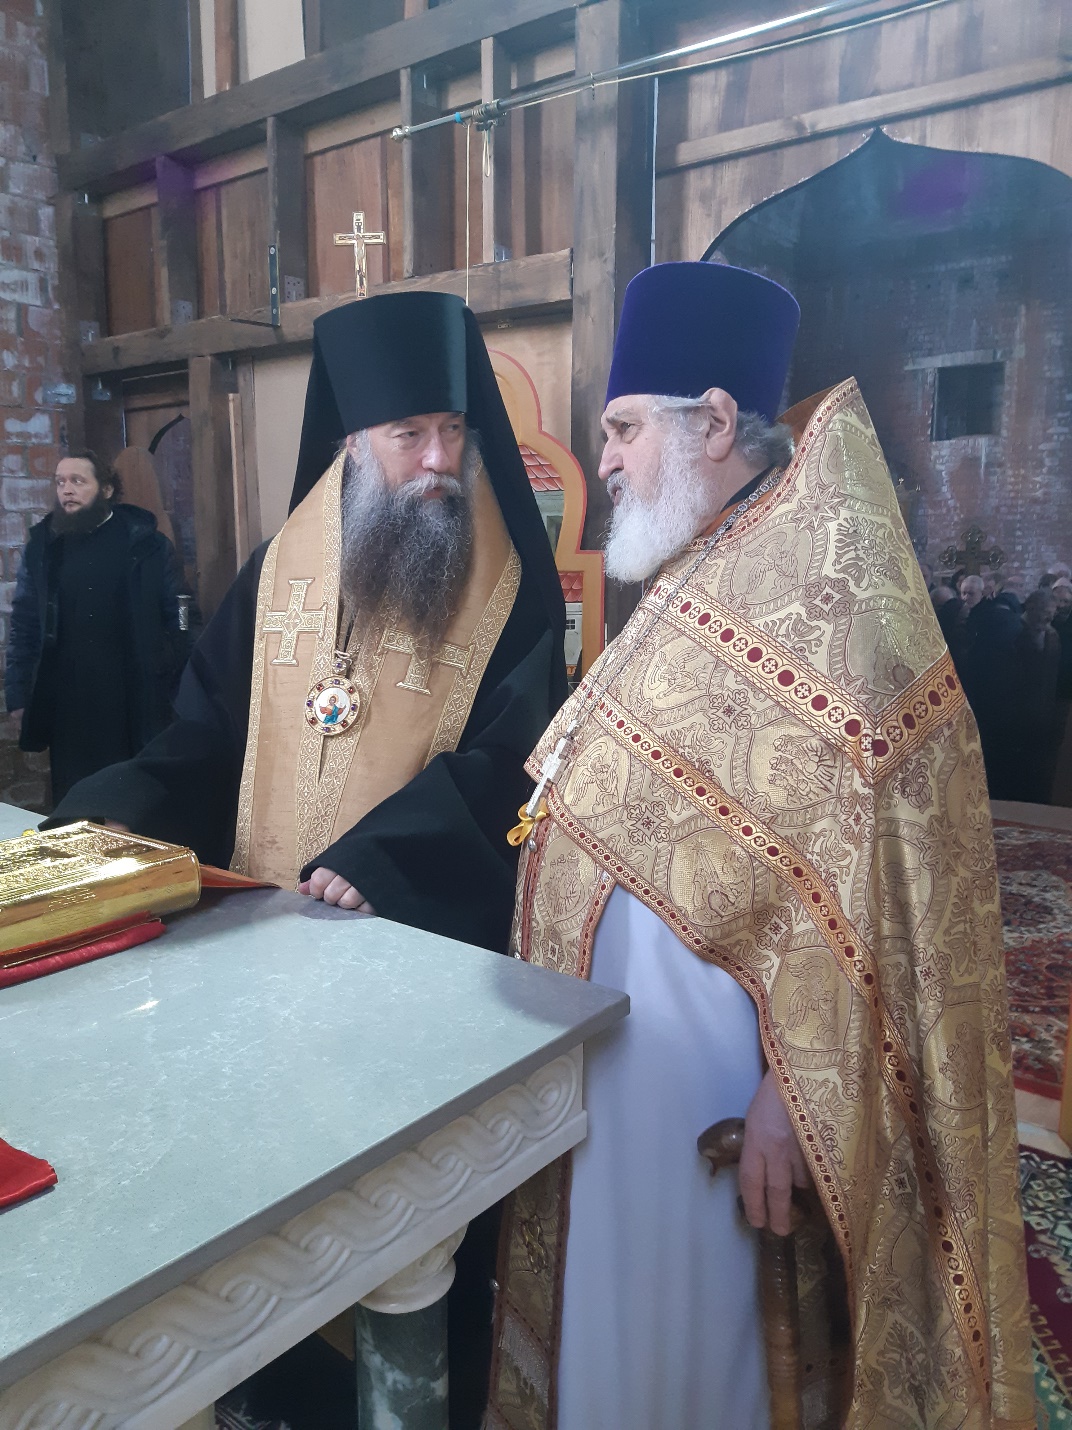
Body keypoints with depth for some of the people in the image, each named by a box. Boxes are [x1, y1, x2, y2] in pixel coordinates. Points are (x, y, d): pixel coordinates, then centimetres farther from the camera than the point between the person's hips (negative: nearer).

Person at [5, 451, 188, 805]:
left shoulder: (147, 544, 1)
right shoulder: (42, 548, 8)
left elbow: (179, 619, 0)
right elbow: (24, 626, 10)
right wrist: (18, 696, 6)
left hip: (137, 701, -2)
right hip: (67, 706, 2)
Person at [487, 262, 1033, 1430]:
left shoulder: (824, 590, -19)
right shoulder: (698, 581, 10)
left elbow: (853, 876, -23)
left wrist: (793, 1092, -21)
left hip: (708, 1060, -8)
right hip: (621, 1036, 9)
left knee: (688, 1331, 13)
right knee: (614, 1305, 25)